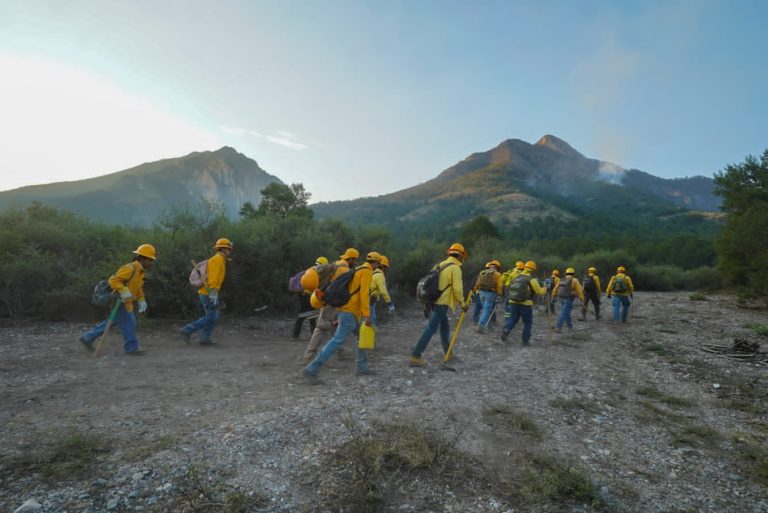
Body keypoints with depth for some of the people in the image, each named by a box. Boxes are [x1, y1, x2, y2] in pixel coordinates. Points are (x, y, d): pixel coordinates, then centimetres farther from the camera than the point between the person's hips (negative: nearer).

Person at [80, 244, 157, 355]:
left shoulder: (140, 271, 8)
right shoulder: (130, 269, -23)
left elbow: (138, 288, 18)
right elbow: (113, 280, -26)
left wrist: (142, 301, 11)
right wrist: (124, 292, -34)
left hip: (126, 302, 10)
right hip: (119, 301, -10)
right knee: (129, 324, -2)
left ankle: (88, 337, 31)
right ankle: (131, 348, 8)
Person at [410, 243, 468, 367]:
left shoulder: (440, 265, 15)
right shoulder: (455, 268, -10)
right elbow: (457, 289, -15)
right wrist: (463, 304, -3)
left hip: (434, 301, 9)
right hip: (441, 304, -9)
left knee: (445, 326, 21)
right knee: (430, 329, -8)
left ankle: (448, 353, 31)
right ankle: (415, 356, -7)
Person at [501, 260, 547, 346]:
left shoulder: (516, 277, 7)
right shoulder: (531, 280, -8)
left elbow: (509, 288, 13)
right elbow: (540, 291, -6)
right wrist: (544, 289, 15)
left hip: (514, 303, 4)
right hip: (526, 304, -4)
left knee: (512, 319, 14)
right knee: (528, 323, 11)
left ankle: (506, 331, -9)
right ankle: (525, 340, 12)